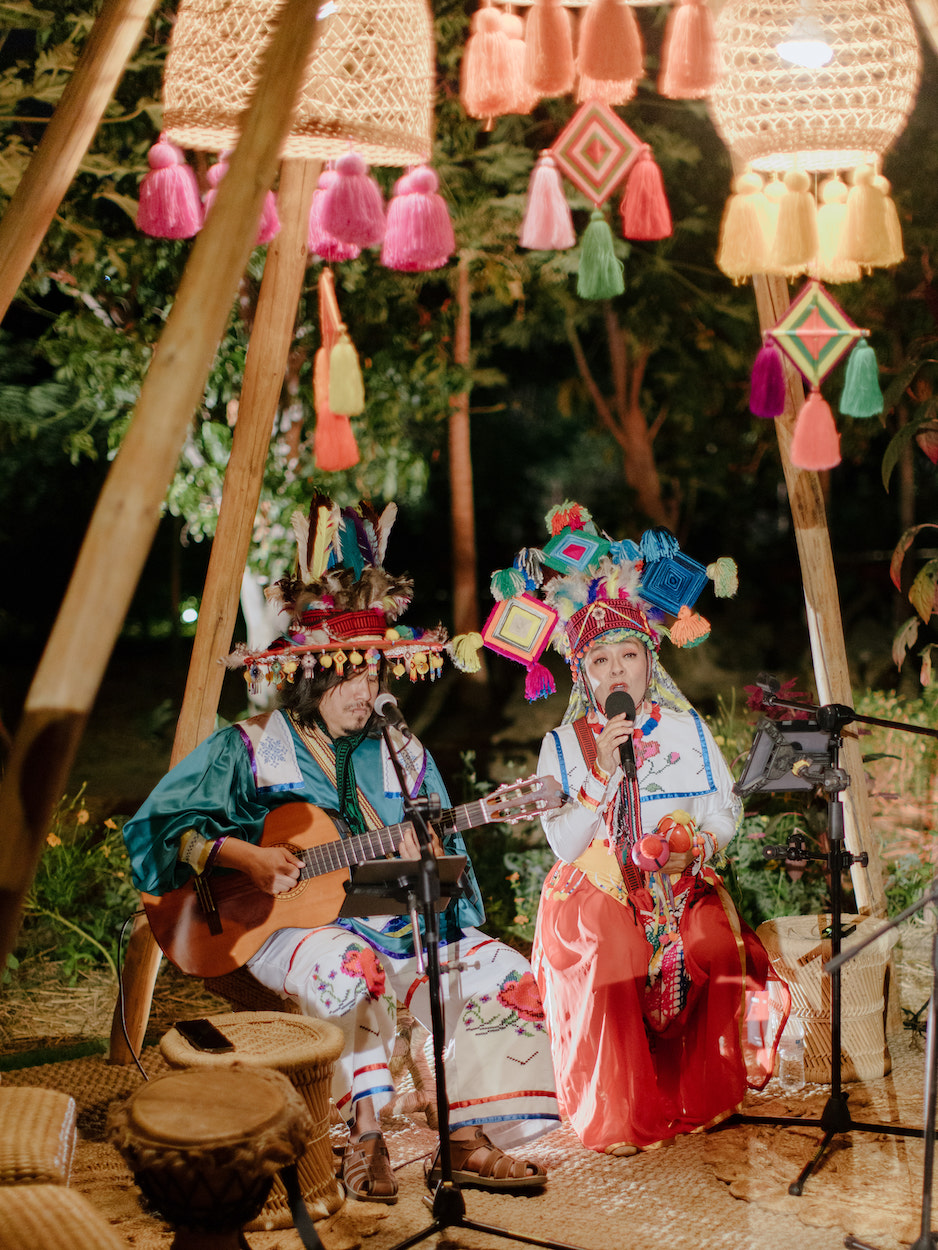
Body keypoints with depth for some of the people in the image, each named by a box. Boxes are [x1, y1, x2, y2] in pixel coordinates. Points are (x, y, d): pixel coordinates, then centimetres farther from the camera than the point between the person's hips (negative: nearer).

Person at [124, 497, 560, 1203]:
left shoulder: (401, 755, 14)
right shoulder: (251, 749, 0)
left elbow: (447, 852, 14)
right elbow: (157, 825, -6)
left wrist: (431, 857, -11)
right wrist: (243, 856, -18)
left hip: (399, 924, 5)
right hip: (294, 926, -5)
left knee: (509, 981, -14)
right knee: (353, 971, -39)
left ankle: (465, 1142, -10)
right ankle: (366, 1134, -23)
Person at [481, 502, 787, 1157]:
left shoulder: (688, 729, 10)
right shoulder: (563, 745, 4)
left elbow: (728, 813, 9)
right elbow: (563, 844, -5)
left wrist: (696, 842, -13)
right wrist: (601, 773, -16)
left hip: (679, 887, 2)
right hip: (595, 891, -2)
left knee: (714, 944, -26)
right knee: (609, 956, -31)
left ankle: (698, 1096, -1)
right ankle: (618, 1116, -13)